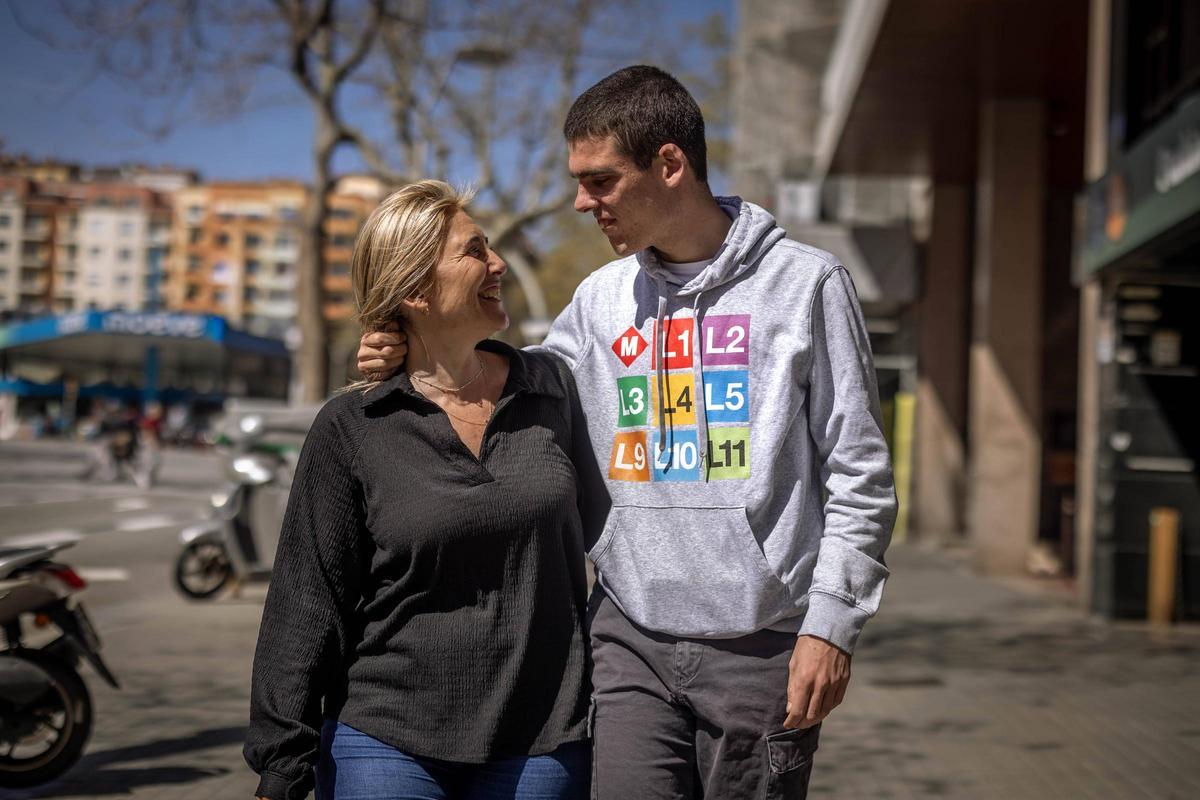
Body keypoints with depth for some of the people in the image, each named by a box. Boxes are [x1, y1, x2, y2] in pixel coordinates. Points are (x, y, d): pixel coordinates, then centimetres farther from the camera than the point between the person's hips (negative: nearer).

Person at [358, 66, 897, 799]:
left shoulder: (806, 283, -2)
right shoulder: (602, 300, 10)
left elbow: (859, 473, -2)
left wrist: (832, 624, -8)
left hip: (762, 643, -3)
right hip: (631, 638, 3)